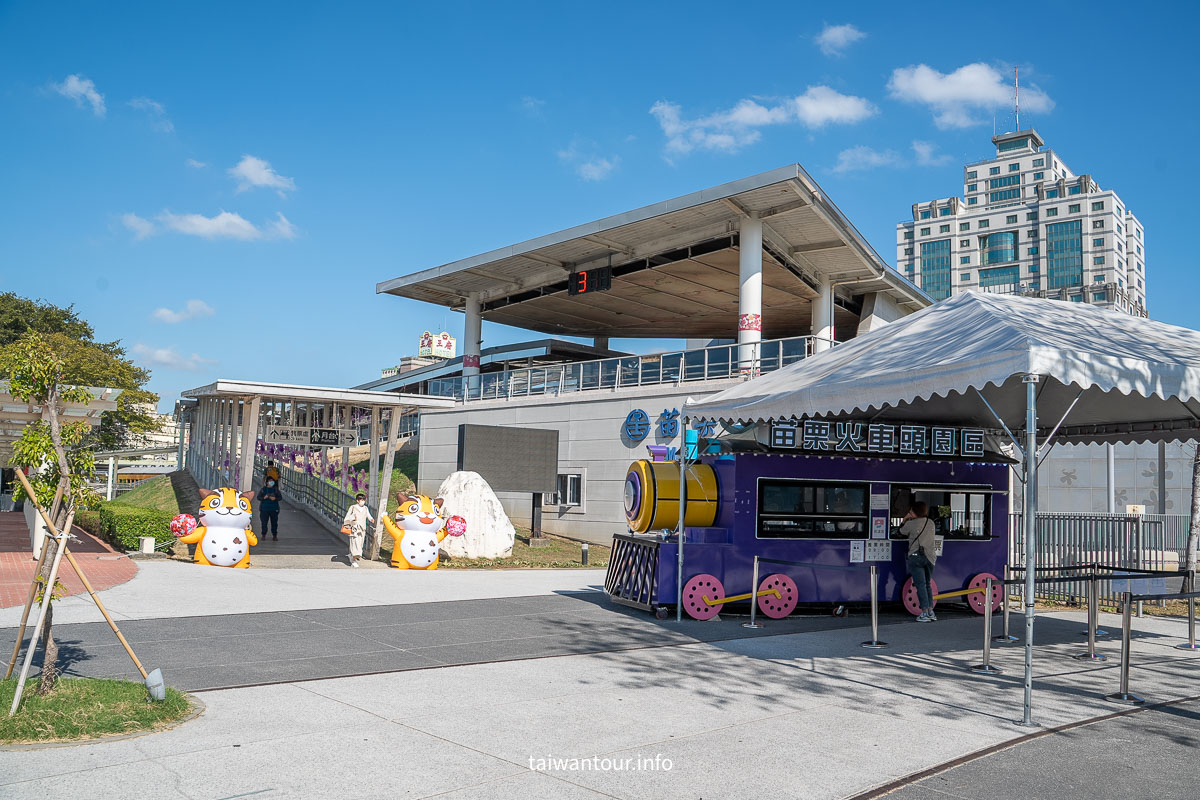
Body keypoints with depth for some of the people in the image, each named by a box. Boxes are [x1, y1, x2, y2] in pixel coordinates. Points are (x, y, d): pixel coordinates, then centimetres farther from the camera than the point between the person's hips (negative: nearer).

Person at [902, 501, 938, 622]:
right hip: (930, 556, 5)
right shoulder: (931, 523, 9)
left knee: (920, 585, -5)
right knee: (927, 584, 16)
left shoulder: (911, 523, -6)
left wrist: (905, 520, 26)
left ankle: (925, 613, -9)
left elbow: (902, 531, 11)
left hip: (916, 556, -5)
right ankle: (931, 612, 13)